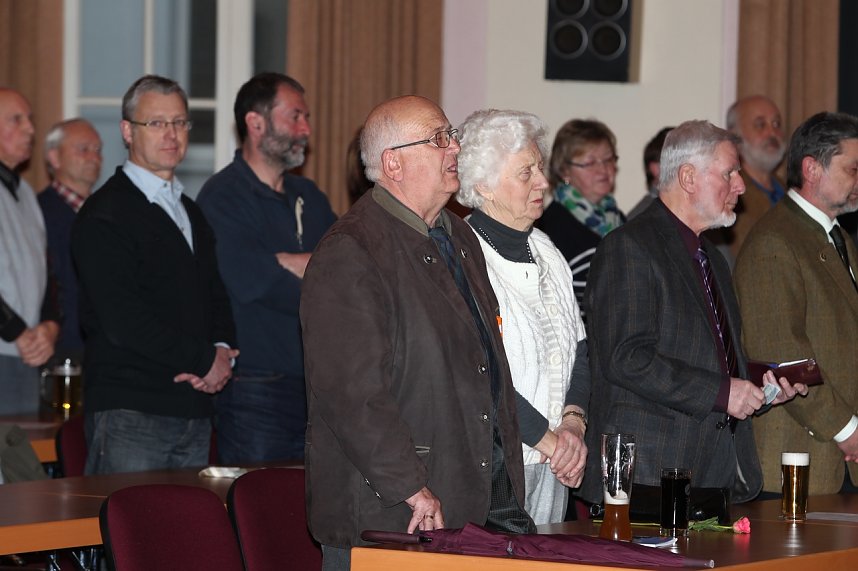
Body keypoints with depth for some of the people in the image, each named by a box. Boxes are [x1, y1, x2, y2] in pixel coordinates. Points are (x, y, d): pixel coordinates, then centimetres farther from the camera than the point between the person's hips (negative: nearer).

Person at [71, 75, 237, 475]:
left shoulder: (190, 213, 22)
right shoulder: (104, 215, -7)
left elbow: (215, 296, 24)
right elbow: (123, 321, -16)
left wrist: (222, 349, 1)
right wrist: (204, 360, -10)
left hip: (194, 412, 8)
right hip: (129, 414, -8)